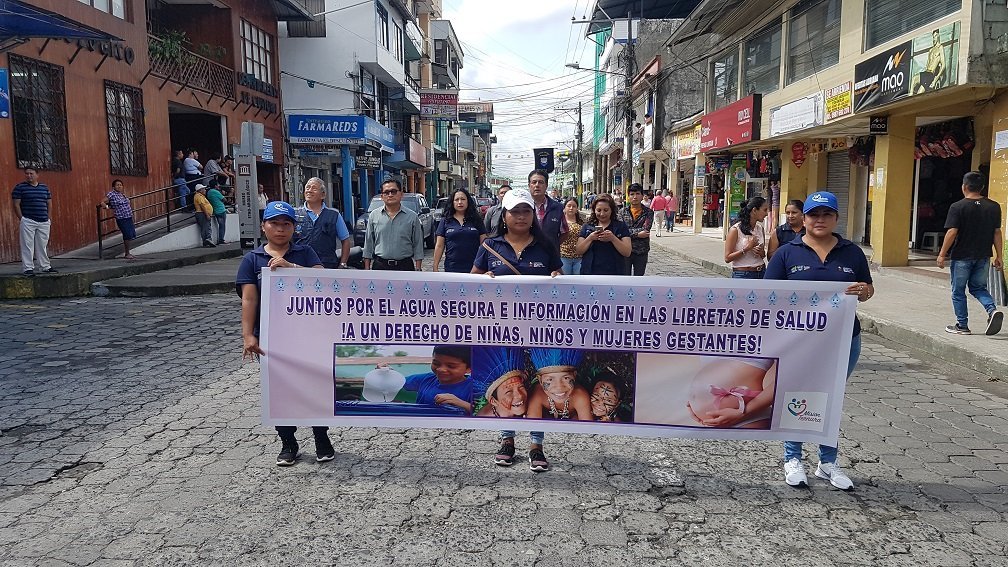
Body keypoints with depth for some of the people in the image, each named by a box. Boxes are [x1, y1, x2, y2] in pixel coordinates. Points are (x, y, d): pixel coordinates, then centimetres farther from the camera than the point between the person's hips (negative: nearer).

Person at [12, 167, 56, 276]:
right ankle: (28, 268, -1)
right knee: (27, 245, -4)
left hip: (44, 222, 4)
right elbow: (16, 204, -2)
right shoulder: (20, 187, 0)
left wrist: (49, 218, 9)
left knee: (43, 246, 9)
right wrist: (22, 219, -7)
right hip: (28, 221, -4)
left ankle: (46, 266, 16)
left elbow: (49, 204, 17)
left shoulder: (45, 187, 13)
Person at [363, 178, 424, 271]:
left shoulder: (412, 217, 2)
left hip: (405, 267, -1)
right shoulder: (373, 216, 6)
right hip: (380, 266, 1)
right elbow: (368, 244, 9)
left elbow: (418, 246, 3)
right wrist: (367, 269, 5)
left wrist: (418, 270, -3)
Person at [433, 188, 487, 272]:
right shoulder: (445, 221, 7)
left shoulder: (476, 220, 8)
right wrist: (435, 267, 1)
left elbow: (483, 244, 7)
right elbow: (439, 246, 6)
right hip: (451, 268, 0)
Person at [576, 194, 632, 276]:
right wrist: (590, 238, -13)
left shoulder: (621, 226, 5)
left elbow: (627, 253, -3)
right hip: (590, 274, 1)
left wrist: (613, 238, -18)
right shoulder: (587, 226, 10)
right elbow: (579, 251, 4)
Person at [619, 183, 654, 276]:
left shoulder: (649, 212, 0)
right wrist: (637, 234, -17)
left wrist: (630, 232, -15)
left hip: (641, 251, 0)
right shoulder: (622, 211, 2)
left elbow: (645, 230, -15)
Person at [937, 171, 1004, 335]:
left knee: (958, 292, 8)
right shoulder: (994, 207, 3)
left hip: (961, 256, -4)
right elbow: (997, 233, 5)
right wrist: (999, 256, 11)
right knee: (978, 288, 19)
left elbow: (952, 232, -16)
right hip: (983, 256, 5)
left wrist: (942, 254, -10)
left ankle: (962, 326, 13)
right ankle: (993, 310, -6)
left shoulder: (957, 207, -12)